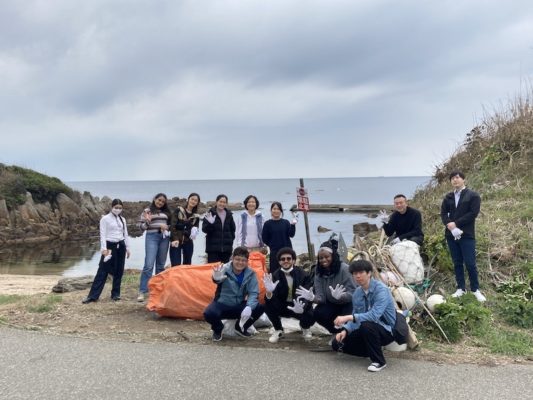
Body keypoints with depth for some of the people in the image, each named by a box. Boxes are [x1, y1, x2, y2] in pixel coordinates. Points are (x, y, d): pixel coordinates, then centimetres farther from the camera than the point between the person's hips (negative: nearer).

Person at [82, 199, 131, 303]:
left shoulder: (123, 219, 11)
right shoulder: (105, 219, -4)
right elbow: (102, 235, -8)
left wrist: (127, 248, 11)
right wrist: (104, 249, -15)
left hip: (121, 246, 5)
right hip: (110, 245, -5)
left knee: (119, 271, 6)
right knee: (102, 271, -5)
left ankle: (115, 294, 16)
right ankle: (93, 295, -2)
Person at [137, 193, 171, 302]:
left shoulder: (166, 212, 15)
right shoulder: (147, 211, 4)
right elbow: (141, 226, 1)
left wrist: (167, 227, -1)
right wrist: (147, 221, -18)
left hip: (164, 238, 5)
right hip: (152, 237, -5)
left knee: (161, 265, 9)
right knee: (149, 264, -13)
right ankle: (142, 291, -11)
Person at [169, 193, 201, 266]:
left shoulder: (196, 216, 8)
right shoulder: (178, 210, 0)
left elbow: (196, 227, 13)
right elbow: (173, 225, -7)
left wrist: (194, 232, -12)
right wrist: (175, 239, -19)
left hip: (188, 242, 3)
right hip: (176, 241, -3)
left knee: (187, 265, 6)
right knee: (176, 265, -8)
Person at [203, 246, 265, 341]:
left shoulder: (250, 273, -7)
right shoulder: (224, 269, -18)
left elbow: (253, 293, -14)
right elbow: (218, 279, -41)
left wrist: (249, 306, -34)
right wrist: (217, 278, -68)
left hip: (239, 306, 3)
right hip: (222, 304, -3)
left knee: (259, 308, -21)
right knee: (209, 314, -33)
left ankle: (240, 327, 8)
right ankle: (218, 329, 5)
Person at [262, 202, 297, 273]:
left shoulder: (286, 222, 7)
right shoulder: (268, 224, 1)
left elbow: (291, 235, -5)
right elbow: (265, 239, 2)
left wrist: (293, 224, -17)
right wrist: (273, 245, -2)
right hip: (274, 252, -2)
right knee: (275, 272, -3)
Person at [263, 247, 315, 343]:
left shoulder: (303, 275, -16)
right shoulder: (275, 275, -10)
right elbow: (272, 299, -20)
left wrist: (302, 308, -49)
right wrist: (269, 292, -46)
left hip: (300, 306, -1)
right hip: (283, 306, 2)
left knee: (310, 317, -31)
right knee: (268, 305, -26)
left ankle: (305, 328, 12)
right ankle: (278, 330, 4)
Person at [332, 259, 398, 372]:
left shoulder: (381, 289, -22)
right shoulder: (357, 293, 0)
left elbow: (374, 315, -35)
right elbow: (355, 317, 4)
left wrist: (348, 317, -39)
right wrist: (345, 330, -16)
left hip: (387, 330, -7)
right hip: (367, 330, 7)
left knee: (366, 325, -38)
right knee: (337, 343, -3)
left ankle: (379, 361, -17)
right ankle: (373, 349, 13)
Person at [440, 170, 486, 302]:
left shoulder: (473, 196, -1)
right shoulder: (448, 197, 13)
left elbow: (473, 213, -11)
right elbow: (443, 213, 5)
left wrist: (456, 223, -15)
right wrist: (449, 225, -14)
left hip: (467, 235, -4)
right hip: (451, 234, 4)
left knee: (470, 263, -6)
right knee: (457, 263, 9)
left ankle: (475, 289, 8)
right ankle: (461, 288, 18)